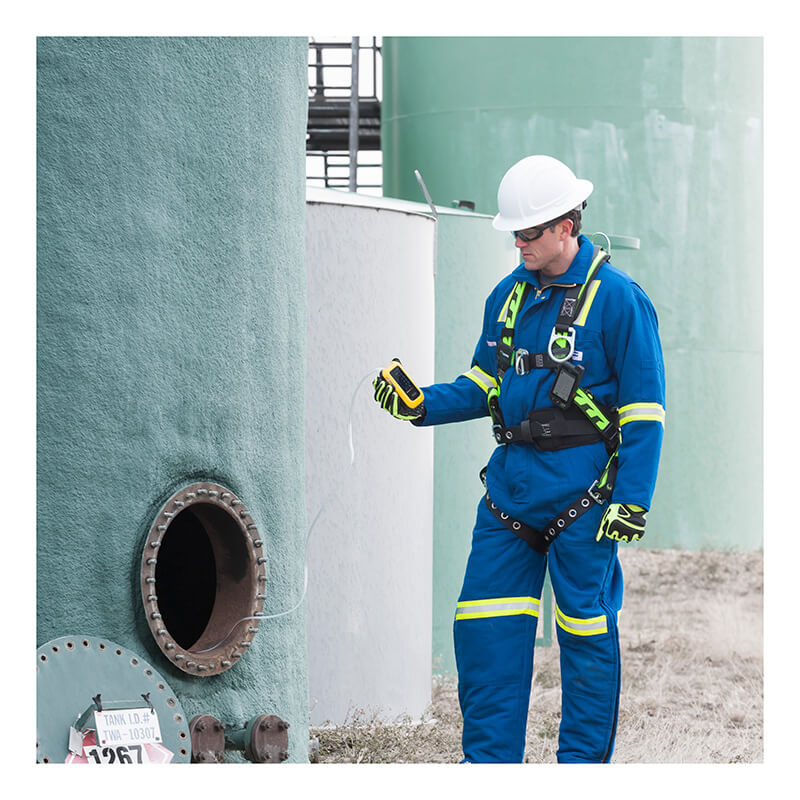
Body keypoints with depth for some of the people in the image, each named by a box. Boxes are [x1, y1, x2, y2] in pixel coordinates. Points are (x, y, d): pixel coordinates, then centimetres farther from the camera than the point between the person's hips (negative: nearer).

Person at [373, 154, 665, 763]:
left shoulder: (618, 299, -8)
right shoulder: (510, 295, 11)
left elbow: (645, 413, -8)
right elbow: (486, 388, 19)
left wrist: (631, 502, -14)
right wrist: (421, 405, 2)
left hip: (580, 493, -6)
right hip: (511, 482, 6)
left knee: (585, 628, 3)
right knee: (485, 623, 3)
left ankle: (584, 760, 14)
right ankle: (489, 761, 10)